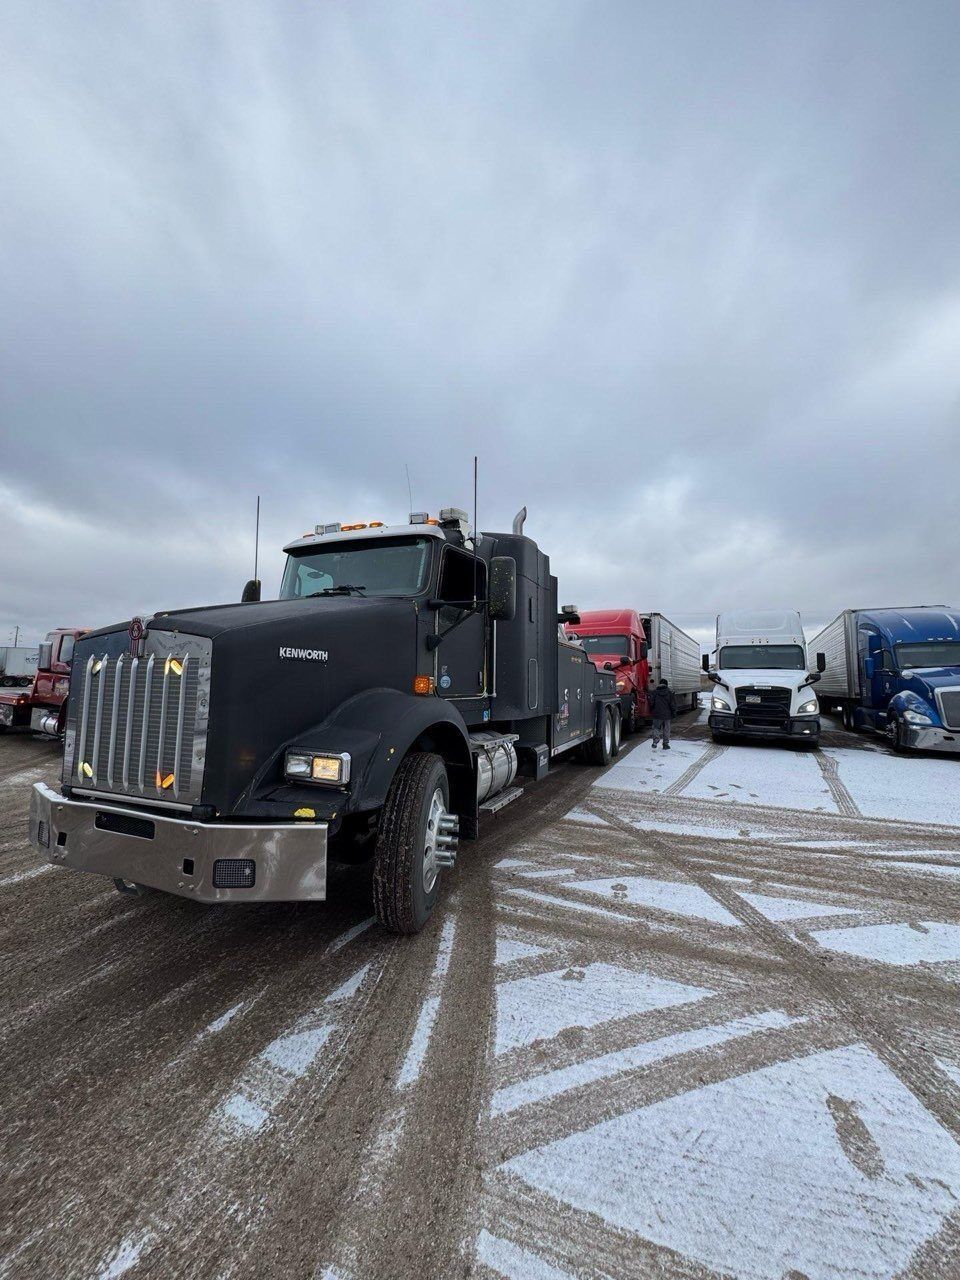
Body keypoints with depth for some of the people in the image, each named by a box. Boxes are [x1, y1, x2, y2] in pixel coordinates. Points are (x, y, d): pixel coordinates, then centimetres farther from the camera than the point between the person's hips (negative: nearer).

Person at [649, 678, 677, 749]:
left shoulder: (654, 692, 0)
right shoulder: (670, 692, 0)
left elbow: (651, 703, 1)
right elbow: (673, 704, -1)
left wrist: (651, 712, 11)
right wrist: (674, 713, 8)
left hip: (656, 714, 0)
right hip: (667, 715, 0)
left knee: (656, 728, 7)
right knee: (666, 730, 11)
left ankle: (655, 742, -14)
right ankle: (666, 745, 14)